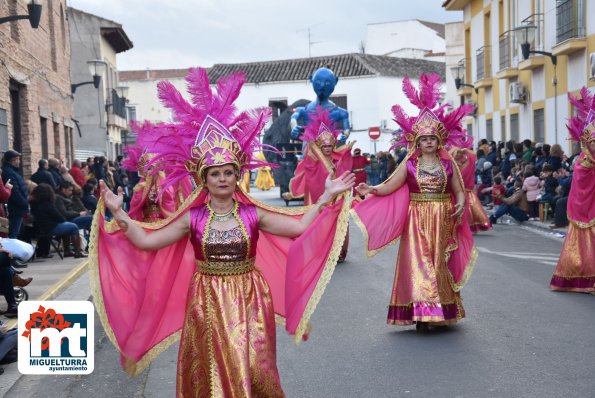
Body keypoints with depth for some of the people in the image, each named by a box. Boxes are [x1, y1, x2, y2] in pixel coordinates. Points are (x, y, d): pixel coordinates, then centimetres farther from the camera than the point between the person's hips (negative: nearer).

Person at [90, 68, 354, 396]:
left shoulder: (253, 214, -3)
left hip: (247, 303, 0)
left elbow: (300, 227, -7)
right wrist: (117, 212, -13)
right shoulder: (192, 219, -3)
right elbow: (145, 242, -6)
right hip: (207, 304, 0)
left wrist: (327, 197, -11)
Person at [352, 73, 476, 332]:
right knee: (418, 264, -3)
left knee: (439, 264, 6)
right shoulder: (409, 164, 1)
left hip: (442, 222, 1)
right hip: (417, 221, -1)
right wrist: (371, 190, -21)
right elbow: (390, 186, -4)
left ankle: (441, 312, 13)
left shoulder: (448, 163, 4)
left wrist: (460, 204, -14)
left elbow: (458, 190, 6)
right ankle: (420, 313, 2)